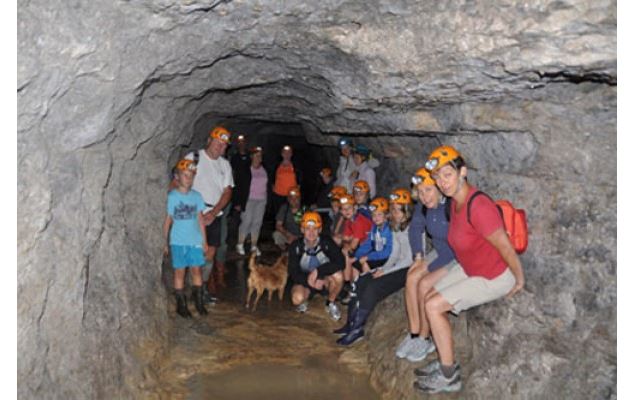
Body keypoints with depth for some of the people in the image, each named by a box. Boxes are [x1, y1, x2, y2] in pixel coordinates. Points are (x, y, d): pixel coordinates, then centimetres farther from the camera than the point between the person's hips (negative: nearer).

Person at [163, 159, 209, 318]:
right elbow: (167, 220, -2)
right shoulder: (171, 196, -5)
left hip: (195, 241, 2)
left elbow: (200, 219, 7)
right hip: (178, 241, -2)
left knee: (196, 270, 7)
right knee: (179, 272, 5)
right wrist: (165, 242, -1)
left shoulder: (197, 196, 3)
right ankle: (181, 304, 15)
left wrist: (204, 240, 7)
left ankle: (199, 302, 19)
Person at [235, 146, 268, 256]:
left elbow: (268, 184, 13)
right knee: (246, 221, -5)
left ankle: (254, 246, 13)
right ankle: (240, 245, 7)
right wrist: (240, 202, -11)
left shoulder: (264, 169, 8)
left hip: (261, 200, 5)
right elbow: (240, 186, -7)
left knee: (258, 222, 6)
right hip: (249, 199, -5)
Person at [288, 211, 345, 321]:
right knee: (297, 299, -32)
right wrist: (309, 281, -31)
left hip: (324, 279, 1)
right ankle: (303, 301, 9)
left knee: (338, 276, -32)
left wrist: (318, 271, -37)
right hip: (304, 279, 0)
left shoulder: (326, 242, -19)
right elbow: (293, 273, -14)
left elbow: (340, 262, -30)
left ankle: (331, 303, -2)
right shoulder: (296, 246, -17)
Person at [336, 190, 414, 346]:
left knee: (373, 286, -24)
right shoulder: (395, 227, 13)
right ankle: (352, 323, -6)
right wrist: (382, 269, -3)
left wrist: (385, 271, -16)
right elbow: (395, 255, 13)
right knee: (361, 281, -9)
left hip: (408, 269, -8)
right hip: (397, 267, 8)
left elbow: (410, 259, -17)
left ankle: (356, 329, -15)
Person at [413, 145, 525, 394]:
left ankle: (449, 377, 3)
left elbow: (506, 248, -24)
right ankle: (446, 362, 20)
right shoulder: (455, 201, -4)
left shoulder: (478, 207, -32)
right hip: (471, 269, 9)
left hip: (495, 277, -9)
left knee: (433, 306, -13)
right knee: (429, 299, 7)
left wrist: (520, 281, -12)